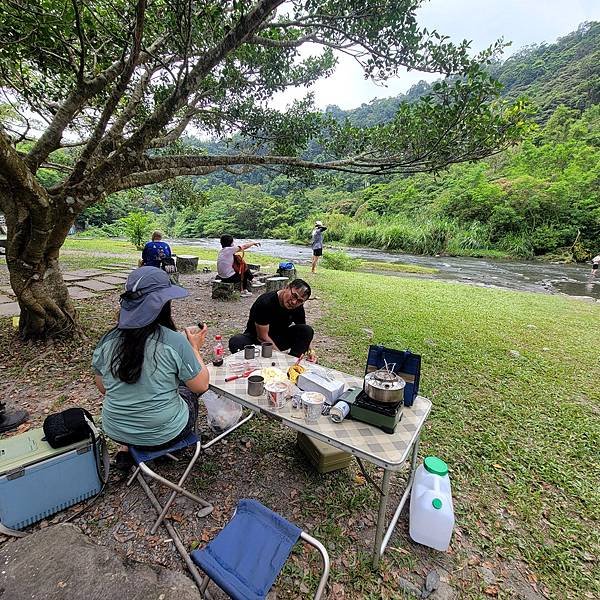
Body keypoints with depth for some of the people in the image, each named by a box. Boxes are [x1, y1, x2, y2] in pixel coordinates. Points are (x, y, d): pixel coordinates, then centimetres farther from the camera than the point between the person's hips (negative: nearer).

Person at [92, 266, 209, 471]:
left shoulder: (107, 341, -10)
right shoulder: (175, 342, -25)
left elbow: (102, 387, 5)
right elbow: (201, 386, -14)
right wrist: (195, 348, -3)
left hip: (115, 431, 4)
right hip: (164, 435, -4)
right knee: (189, 390, 23)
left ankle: (126, 449, 25)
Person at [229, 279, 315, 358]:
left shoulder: (298, 308, -10)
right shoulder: (265, 302, -27)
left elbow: (305, 335, -1)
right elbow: (262, 336, -24)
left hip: (279, 339, 4)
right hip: (257, 339, -4)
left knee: (308, 330, -19)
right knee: (235, 342, -35)